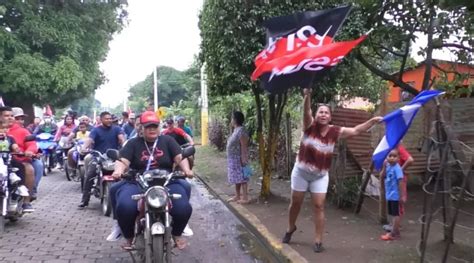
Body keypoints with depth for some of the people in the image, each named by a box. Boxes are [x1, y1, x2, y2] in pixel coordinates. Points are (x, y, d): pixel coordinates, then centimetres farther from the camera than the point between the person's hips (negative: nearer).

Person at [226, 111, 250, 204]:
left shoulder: (241, 131, -19)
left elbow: (244, 147, -21)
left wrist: (243, 160, -23)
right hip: (233, 159, 10)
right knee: (237, 178, 15)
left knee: (242, 178, -3)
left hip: (239, 159, -10)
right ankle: (237, 196, 25)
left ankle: (245, 198, 4)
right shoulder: (236, 130, 11)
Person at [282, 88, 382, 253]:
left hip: (320, 175, 1)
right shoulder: (309, 125, -12)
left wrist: (373, 121, -13)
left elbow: (356, 130, -3)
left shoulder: (335, 132, -5)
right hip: (301, 171, -1)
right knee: (295, 203, 11)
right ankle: (291, 228, 37)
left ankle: (318, 241, 11)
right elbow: (306, 111, -30)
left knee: (319, 206, -1)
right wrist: (307, 95, -49)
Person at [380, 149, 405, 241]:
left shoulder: (397, 168, -19)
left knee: (396, 214, -1)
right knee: (393, 214, 15)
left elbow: (400, 182, -21)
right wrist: (385, 167, -7)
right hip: (390, 195, 9)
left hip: (395, 195, -9)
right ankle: (395, 232, 25)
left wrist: (402, 195, -21)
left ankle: (394, 233, 5)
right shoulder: (388, 167, 6)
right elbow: (383, 178, 5)